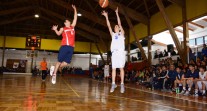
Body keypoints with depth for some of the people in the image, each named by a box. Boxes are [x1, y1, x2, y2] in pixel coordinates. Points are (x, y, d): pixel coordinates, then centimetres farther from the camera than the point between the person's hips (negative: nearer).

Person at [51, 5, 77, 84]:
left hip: (71, 47, 4)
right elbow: (59, 33, 0)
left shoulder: (72, 27, 21)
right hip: (64, 46, -4)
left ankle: (59, 67, 25)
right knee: (59, 61, -4)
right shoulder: (63, 28, 13)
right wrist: (55, 30, -21)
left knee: (67, 62, 0)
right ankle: (54, 74, 6)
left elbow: (75, 18, 19)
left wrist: (75, 9, 16)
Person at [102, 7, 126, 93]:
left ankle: (122, 84, -4)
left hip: (120, 52, -3)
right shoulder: (113, 34, 22)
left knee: (121, 68, -6)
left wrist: (117, 14, 0)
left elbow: (119, 24, 3)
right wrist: (106, 16, 10)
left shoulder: (122, 33, 13)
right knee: (113, 68, 0)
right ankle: (113, 84, 3)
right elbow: (109, 26, 15)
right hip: (114, 52, 4)